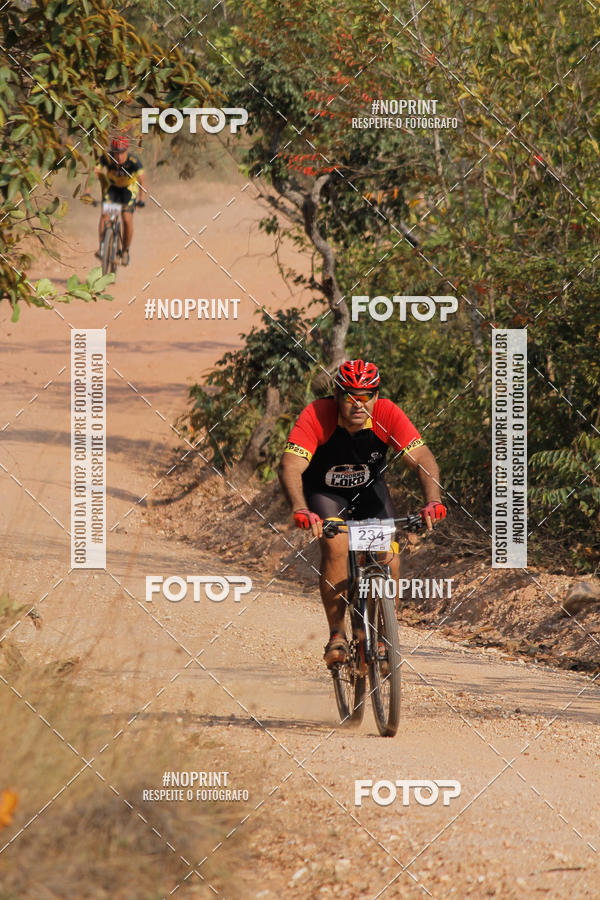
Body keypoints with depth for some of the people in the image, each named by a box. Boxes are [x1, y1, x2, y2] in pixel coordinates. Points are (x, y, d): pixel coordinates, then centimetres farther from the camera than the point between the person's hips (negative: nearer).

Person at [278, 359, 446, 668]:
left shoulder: (387, 415, -26)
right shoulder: (316, 416, -31)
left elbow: (424, 461, -31)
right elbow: (290, 467, -40)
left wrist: (433, 501, -49)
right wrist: (300, 510, -58)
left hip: (369, 489, 2)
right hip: (324, 490, -2)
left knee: (390, 559, -17)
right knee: (336, 546, -29)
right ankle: (337, 634, -15)